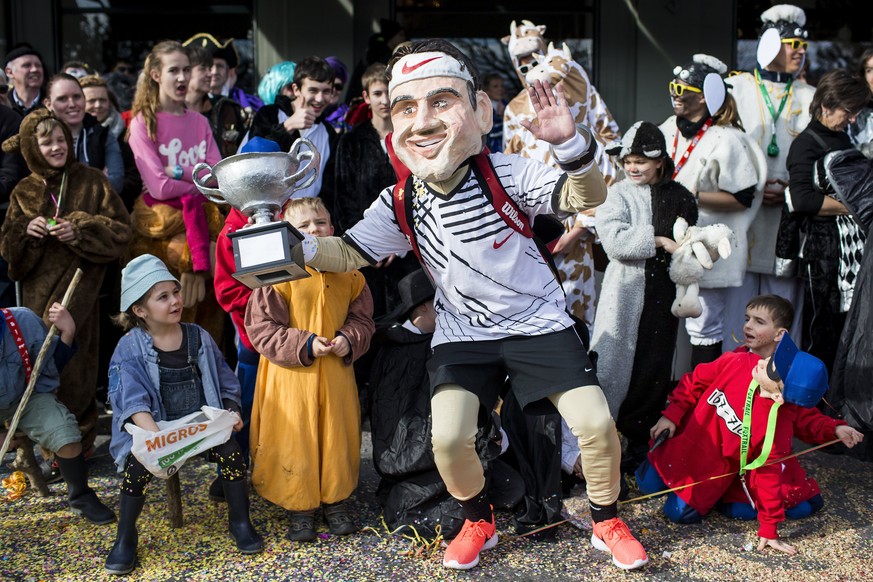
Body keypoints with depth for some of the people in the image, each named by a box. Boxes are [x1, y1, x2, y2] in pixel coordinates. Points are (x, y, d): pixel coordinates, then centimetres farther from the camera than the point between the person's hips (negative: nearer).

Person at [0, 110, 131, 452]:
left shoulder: (92, 182, 4)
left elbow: (121, 231, 0)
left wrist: (80, 231, -15)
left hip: (78, 281, -3)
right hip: (37, 291, 3)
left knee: (70, 363, -10)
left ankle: (77, 439, 2)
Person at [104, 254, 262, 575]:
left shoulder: (199, 338, 5)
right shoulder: (131, 348, -6)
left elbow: (224, 383, 12)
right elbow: (133, 400, -18)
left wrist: (231, 413, -5)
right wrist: (155, 435, -32)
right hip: (154, 428, -2)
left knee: (231, 450, -21)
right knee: (138, 463, -27)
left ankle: (239, 521, 1)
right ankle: (125, 539, -6)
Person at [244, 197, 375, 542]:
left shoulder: (349, 273, 3)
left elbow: (362, 317, 12)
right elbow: (261, 328, -11)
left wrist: (350, 339, -9)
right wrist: (305, 345, -18)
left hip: (336, 372, 4)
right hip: (290, 375, -3)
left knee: (338, 434, 12)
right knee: (295, 438, 4)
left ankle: (337, 499, 30)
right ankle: (300, 506, 19)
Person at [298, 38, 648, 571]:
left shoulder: (506, 173, -17)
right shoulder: (400, 204, -8)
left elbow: (588, 197, -25)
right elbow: (350, 253, -1)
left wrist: (571, 144, -47)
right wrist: (296, 245, -21)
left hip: (538, 322, -1)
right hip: (464, 334, 2)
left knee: (596, 423, -12)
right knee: (449, 437, -16)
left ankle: (607, 522, 17)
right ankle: (479, 522, 17)